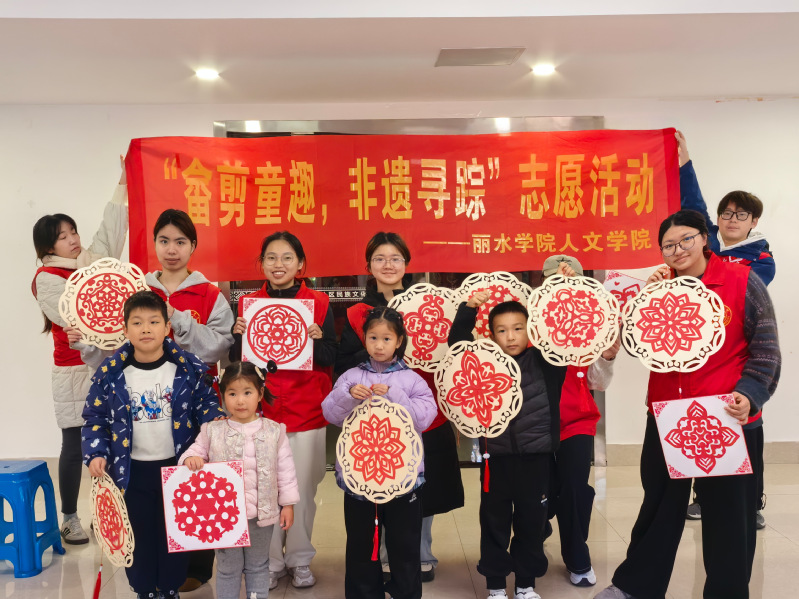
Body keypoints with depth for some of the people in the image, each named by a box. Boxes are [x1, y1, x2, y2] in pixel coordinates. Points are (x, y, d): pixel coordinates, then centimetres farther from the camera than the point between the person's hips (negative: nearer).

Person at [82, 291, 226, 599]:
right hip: (132, 472, 0)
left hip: (178, 467, 0)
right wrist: (96, 454, -9)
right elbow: (95, 417, 3)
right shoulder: (110, 374, -6)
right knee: (139, 536, 12)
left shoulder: (188, 369, -8)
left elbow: (206, 403, 1)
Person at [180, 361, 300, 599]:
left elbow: (285, 470, -1)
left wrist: (288, 503, 0)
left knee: (258, 566, 18)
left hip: (262, 512, 0)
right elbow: (195, 452, 3)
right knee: (228, 568, 15)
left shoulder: (274, 431, -5)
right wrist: (190, 459, -21)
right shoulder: (212, 431, -4)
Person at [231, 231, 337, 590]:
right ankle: (270, 562, 23)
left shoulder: (319, 303, -2)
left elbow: (330, 359, -1)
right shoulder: (248, 303, 3)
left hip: (306, 412, -1)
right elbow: (236, 360, 6)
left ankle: (300, 560, 25)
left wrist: (317, 339, -19)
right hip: (261, 411, 1)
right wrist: (239, 335, -12)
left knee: (302, 489, 8)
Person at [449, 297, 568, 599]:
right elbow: (457, 342, -8)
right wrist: (469, 308, -20)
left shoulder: (545, 361, -1)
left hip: (535, 456, 0)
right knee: (494, 521, 11)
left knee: (532, 522, 13)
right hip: (496, 455, 0)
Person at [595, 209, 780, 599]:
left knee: (726, 510, 9)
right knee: (659, 503, 16)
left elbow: (765, 348, -5)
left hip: (726, 417, -3)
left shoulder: (742, 281, -6)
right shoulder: (659, 286, 5)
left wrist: (748, 394, -19)